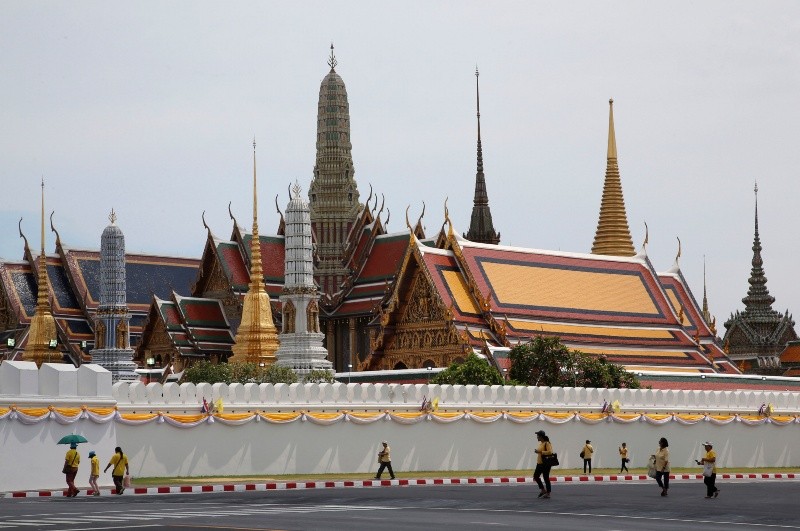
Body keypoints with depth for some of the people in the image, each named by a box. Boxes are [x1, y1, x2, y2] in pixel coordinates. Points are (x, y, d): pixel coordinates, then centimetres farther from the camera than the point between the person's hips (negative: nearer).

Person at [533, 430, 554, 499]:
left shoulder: (547, 443, -14)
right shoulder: (540, 443, 13)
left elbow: (550, 452, -26)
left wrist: (540, 452, -26)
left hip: (545, 464, -9)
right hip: (539, 463, 9)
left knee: (546, 478, -4)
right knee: (536, 476, 8)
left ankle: (548, 493, 4)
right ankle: (542, 489, 21)